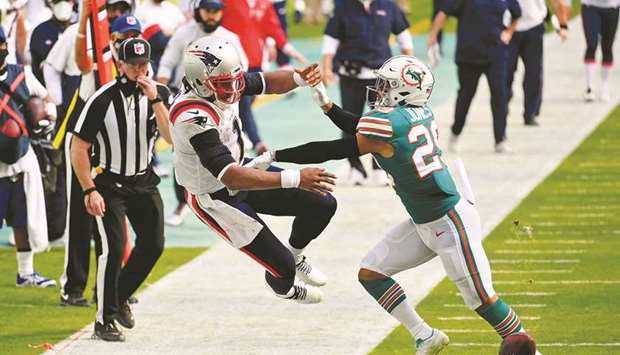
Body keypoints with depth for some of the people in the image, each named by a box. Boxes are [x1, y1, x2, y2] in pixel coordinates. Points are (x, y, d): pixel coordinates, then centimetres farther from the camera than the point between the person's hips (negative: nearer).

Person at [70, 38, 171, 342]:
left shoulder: (159, 94, -4)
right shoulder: (103, 100, -18)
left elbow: (171, 137, -15)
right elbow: (78, 148, -13)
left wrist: (155, 100, -23)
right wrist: (89, 191, -16)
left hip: (144, 182, 5)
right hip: (110, 183, -5)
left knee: (153, 245, 5)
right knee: (113, 249, -15)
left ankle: (119, 296, 29)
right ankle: (105, 321, -5)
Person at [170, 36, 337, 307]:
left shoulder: (222, 83, -15)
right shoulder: (193, 119, -38)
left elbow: (266, 83, 3)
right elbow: (231, 177, -42)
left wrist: (299, 78, -20)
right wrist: (294, 179, -46)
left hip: (239, 167, 8)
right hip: (216, 198, -8)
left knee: (323, 205, 4)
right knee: (283, 268, -4)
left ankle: (295, 254, 35)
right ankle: (283, 287, 35)